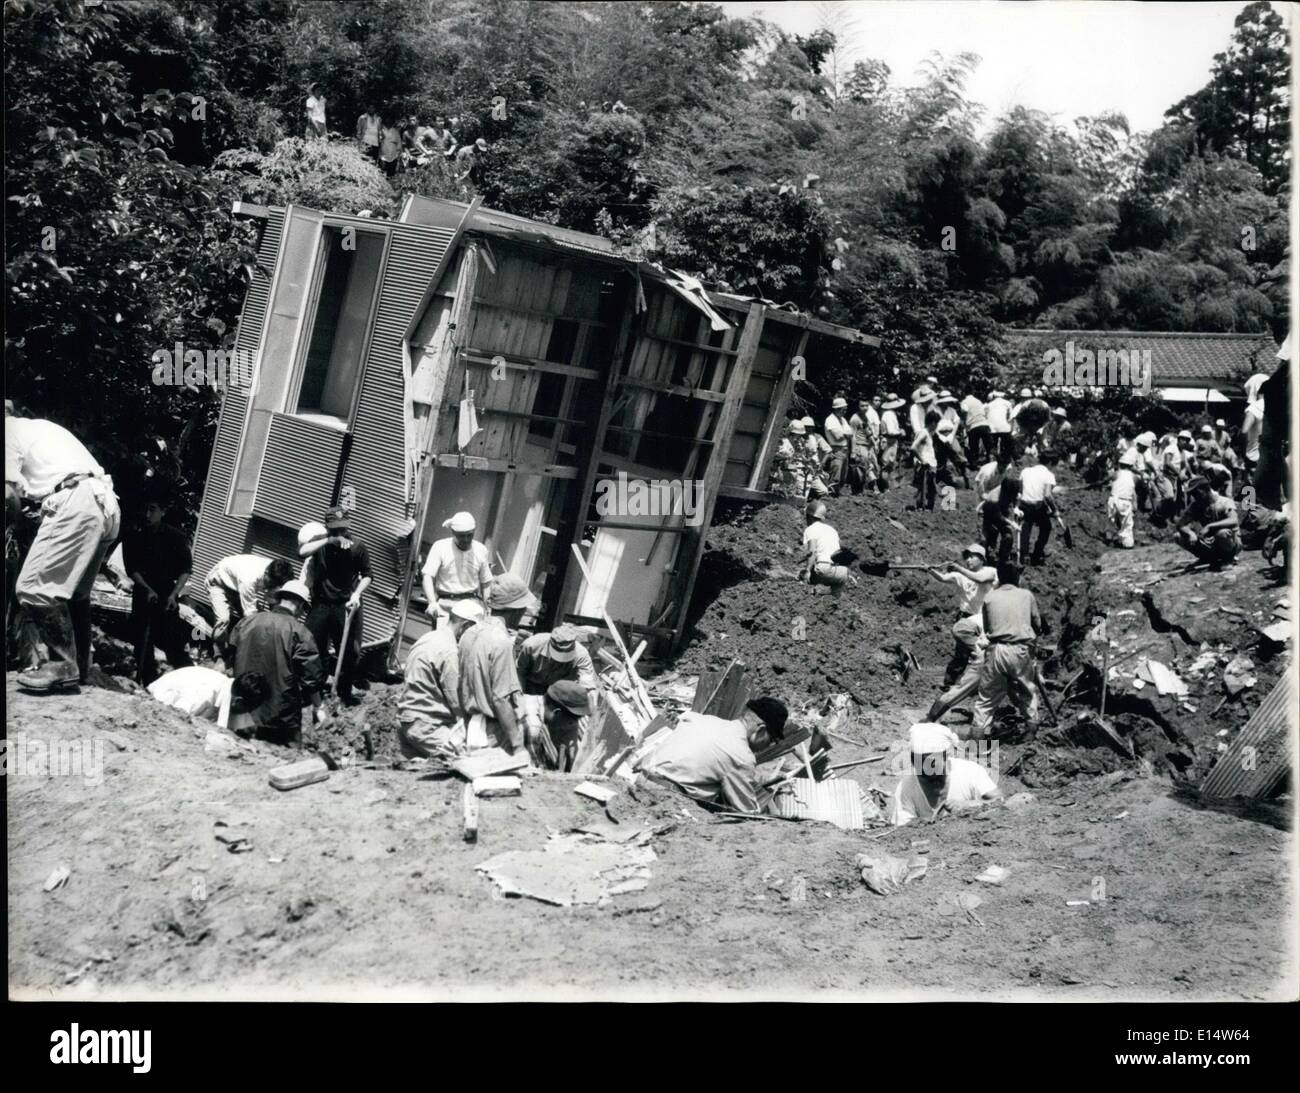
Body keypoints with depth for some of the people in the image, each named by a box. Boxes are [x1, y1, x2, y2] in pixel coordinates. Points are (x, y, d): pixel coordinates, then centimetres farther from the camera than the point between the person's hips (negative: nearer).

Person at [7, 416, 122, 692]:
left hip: (76, 505, -10)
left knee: (32, 588, -7)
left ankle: (62, 666, -2)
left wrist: (14, 517, 14)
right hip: (106, 504, 10)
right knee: (75, 591, 19)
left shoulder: (9, 430, 4)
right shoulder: (36, 427, 31)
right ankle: (80, 666, 24)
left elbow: (10, 495, -3)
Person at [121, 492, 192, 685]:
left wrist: (174, 594, -16)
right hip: (142, 595, 2)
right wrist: (147, 589, -16)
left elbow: (184, 570, -2)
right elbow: (131, 568, -2)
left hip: (167, 597, -2)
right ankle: (148, 683, 12)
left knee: (173, 640, -11)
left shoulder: (175, 537, -2)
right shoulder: (133, 535, 1)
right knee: (143, 642, 4)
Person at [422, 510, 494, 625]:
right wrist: (432, 602, -26)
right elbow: (427, 576, -10)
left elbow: (486, 583, 14)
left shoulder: (481, 550, 8)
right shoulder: (440, 547, -1)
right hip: (445, 604, -1)